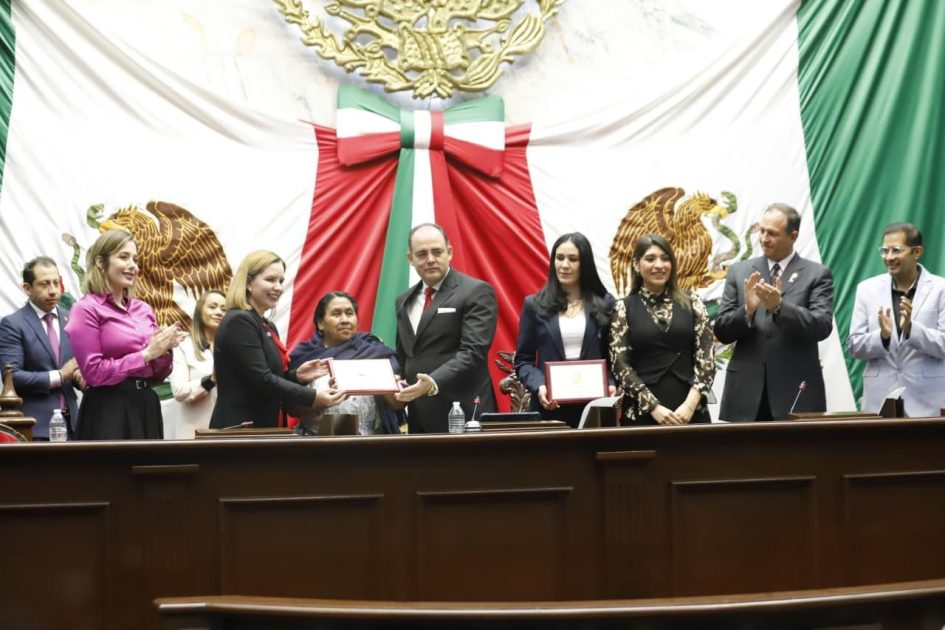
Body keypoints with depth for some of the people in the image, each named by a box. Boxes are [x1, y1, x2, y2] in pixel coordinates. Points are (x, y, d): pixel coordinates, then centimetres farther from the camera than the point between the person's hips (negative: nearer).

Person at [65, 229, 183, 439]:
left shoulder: (143, 310, 14)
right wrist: (145, 354, -13)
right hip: (109, 412, -6)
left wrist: (164, 351, -2)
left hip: (146, 407, 6)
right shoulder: (87, 309, -4)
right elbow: (94, 372, -12)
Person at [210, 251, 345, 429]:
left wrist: (296, 376, 0)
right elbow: (261, 380, -20)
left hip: (264, 429, 10)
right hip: (239, 431, -10)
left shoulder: (268, 327, 18)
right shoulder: (239, 322, -13)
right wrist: (313, 398, -22)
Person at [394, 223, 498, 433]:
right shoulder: (404, 300, 17)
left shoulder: (476, 292, -5)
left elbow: (473, 352, -16)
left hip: (461, 415, -6)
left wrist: (434, 383, -29)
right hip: (418, 418, 6)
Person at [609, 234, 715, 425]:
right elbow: (620, 364, -3)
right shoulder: (625, 308, 4)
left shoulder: (691, 303, 6)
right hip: (643, 413, -1)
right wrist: (654, 407, -12)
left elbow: (706, 356, 1)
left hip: (690, 411, 1)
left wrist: (690, 404, -11)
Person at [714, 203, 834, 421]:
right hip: (746, 395, 2)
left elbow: (822, 327, -9)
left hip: (796, 394, -2)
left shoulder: (817, 274, 3)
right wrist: (747, 309, -14)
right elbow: (722, 332, 6)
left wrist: (779, 306, -23)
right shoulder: (739, 272, 10)